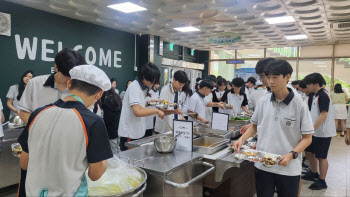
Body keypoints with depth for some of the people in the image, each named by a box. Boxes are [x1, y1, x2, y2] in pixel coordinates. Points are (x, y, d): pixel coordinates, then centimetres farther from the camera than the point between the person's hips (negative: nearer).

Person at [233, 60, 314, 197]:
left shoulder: (299, 105, -9)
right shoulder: (263, 101, 1)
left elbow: (307, 138, -5)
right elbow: (254, 126, 13)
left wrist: (291, 155, -19)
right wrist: (242, 139, -3)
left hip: (288, 168, -2)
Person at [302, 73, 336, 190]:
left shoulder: (323, 95, -18)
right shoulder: (316, 95, 11)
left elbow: (323, 115, -25)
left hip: (323, 133, -9)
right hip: (315, 132, 9)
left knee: (321, 157, 2)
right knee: (309, 152, 16)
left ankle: (322, 181, 16)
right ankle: (314, 174, 34)